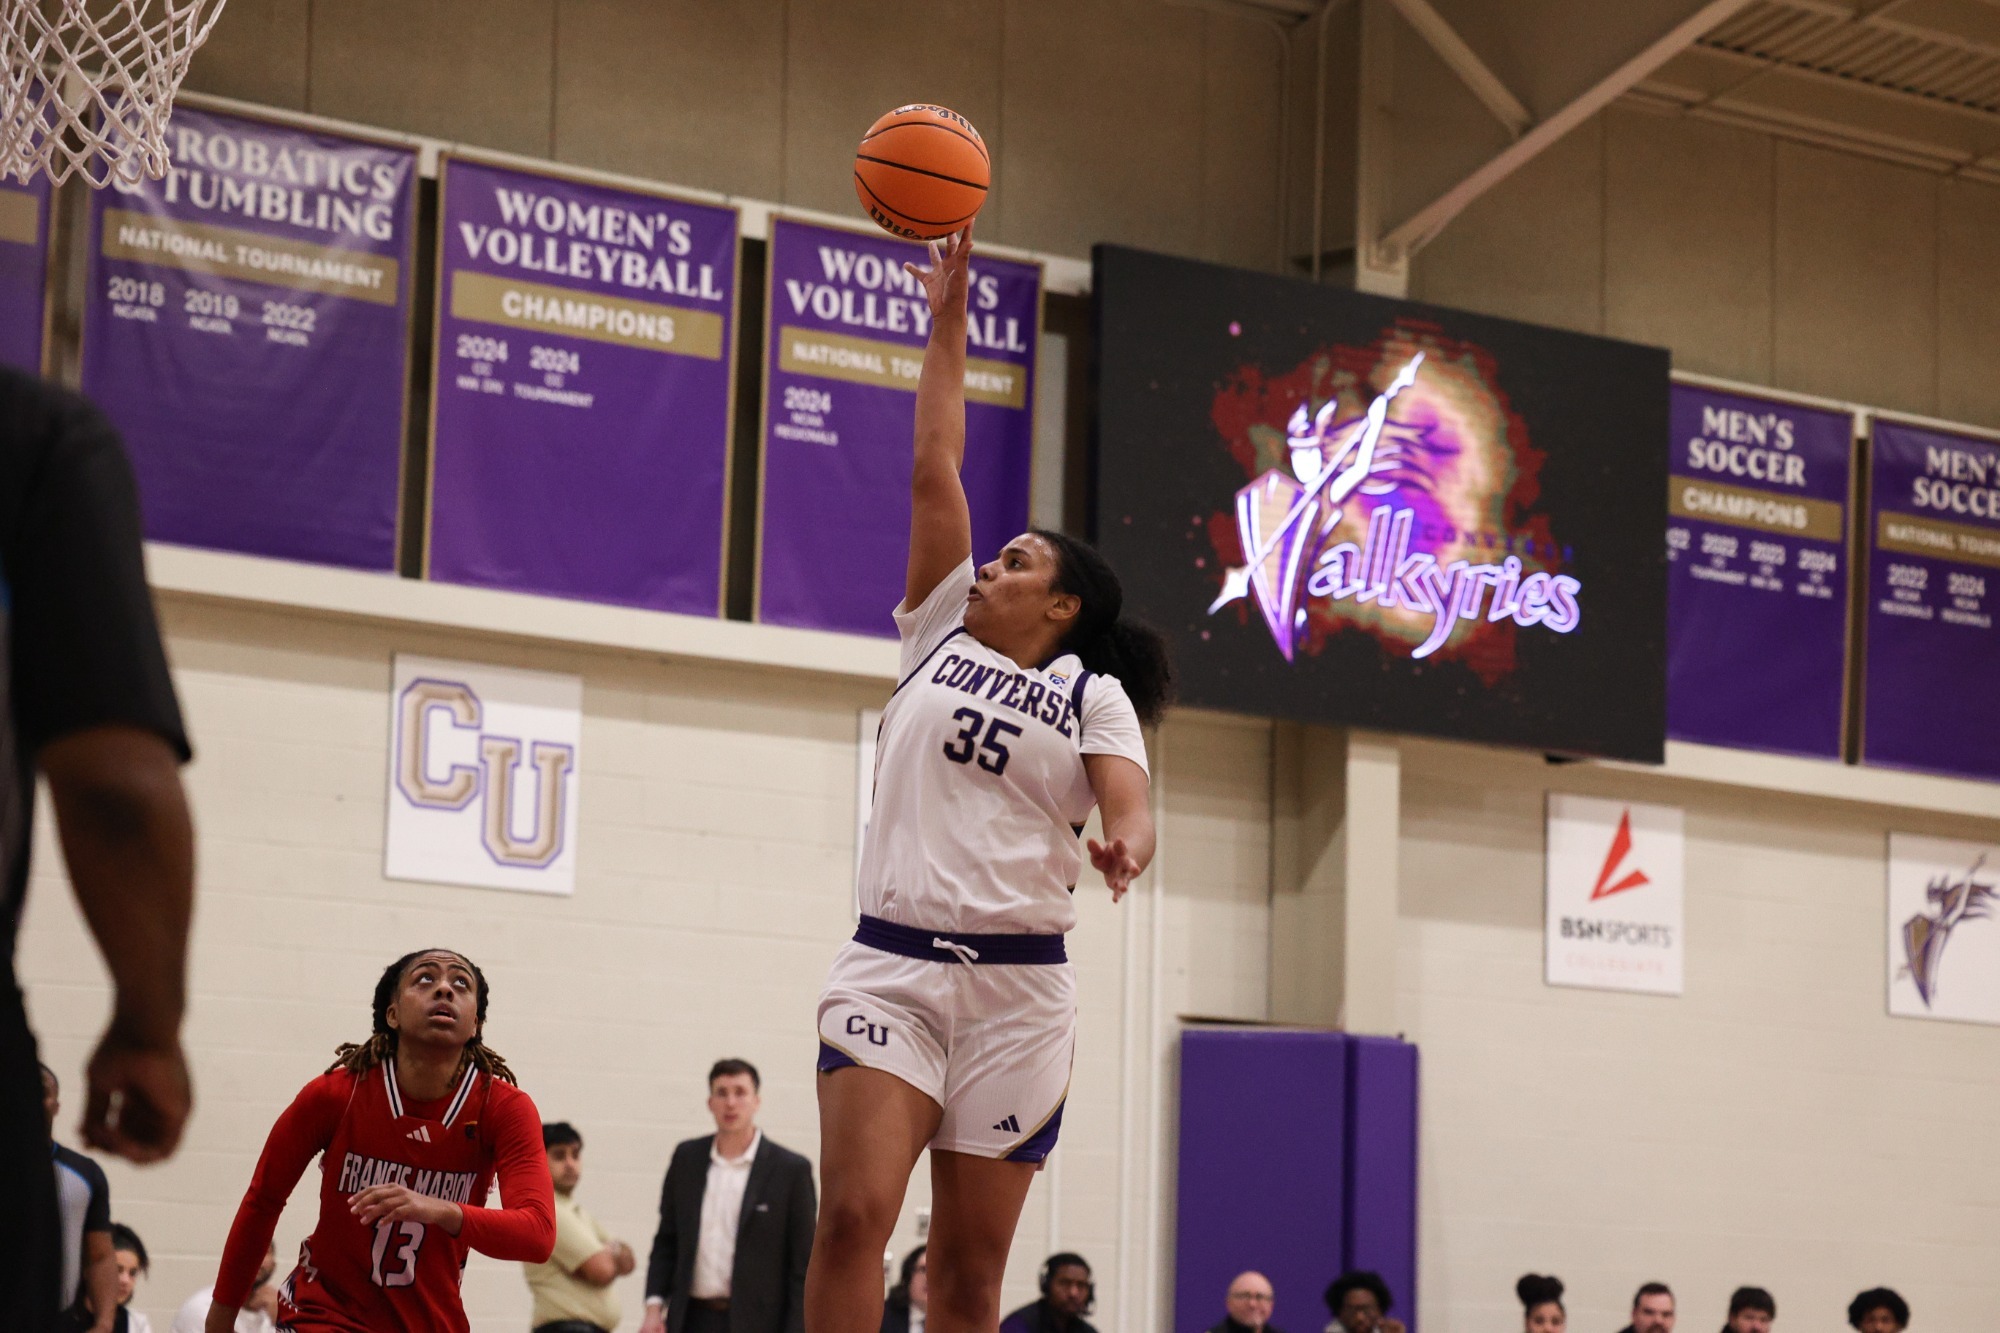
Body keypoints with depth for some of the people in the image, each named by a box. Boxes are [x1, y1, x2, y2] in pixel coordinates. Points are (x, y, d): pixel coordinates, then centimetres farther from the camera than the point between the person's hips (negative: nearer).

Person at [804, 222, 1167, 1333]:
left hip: (1018, 984, -1)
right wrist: (947, 323, 11)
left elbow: (1129, 806, -8)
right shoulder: (940, 636, 15)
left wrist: (1125, 848, -32)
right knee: (855, 1211, -18)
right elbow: (934, 472, 13)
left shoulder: (1093, 694, 8)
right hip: (889, 964, 1)